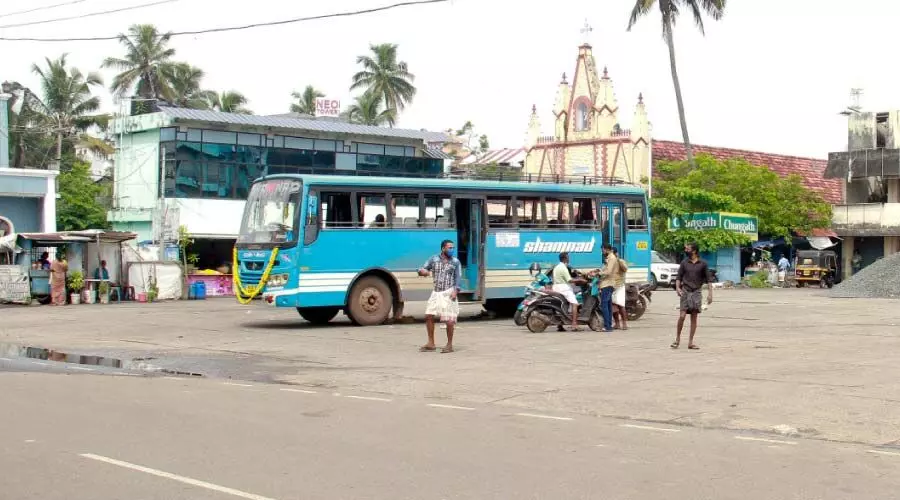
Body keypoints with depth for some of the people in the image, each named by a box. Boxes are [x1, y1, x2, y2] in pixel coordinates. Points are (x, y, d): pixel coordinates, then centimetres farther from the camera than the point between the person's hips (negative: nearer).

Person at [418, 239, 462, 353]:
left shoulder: (455, 262, 1)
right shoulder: (434, 259, 6)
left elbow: (458, 277, -2)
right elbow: (422, 270, 8)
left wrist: (456, 291, -15)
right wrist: (422, 271, -17)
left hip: (448, 293, -3)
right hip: (436, 292, 3)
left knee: (449, 319, -5)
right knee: (428, 316, 2)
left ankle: (449, 345, 7)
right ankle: (431, 343, 14)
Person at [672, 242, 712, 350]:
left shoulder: (703, 264, 2)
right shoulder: (684, 263, 5)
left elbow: (707, 279, 4)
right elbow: (679, 277, 6)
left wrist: (710, 293, -3)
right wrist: (677, 287, -11)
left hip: (697, 292, 0)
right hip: (685, 291, 0)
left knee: (694, 317, 2)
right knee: (682, 316, -10)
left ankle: (690, 342, 6)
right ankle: (677, 338, 6)